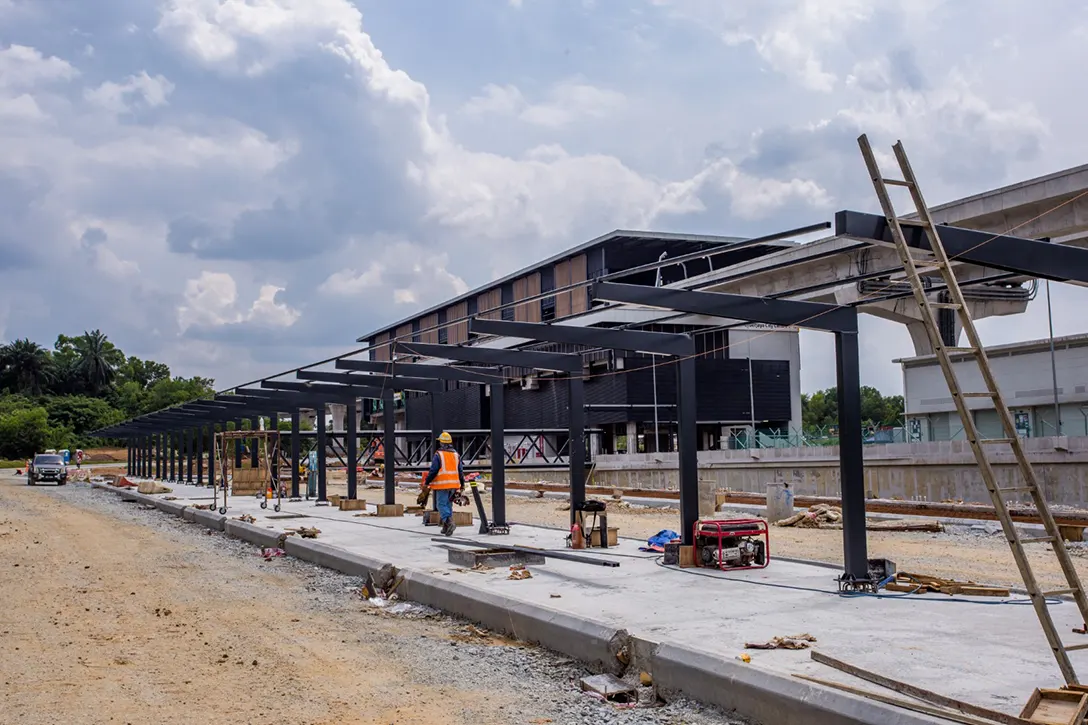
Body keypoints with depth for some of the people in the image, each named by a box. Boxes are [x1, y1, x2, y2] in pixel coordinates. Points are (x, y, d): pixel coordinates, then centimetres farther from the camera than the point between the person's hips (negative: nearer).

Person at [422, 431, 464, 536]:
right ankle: (446, 528, 17)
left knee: (442, 505, -3)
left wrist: (426, 483, -3)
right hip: (453, 484, 6)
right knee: (448, 505, 14)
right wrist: (462, 484, 22)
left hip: (442, 485, -6)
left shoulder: (438, 455, -9)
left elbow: (433, 471, -11)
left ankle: (449, 522, -23)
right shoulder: (456, 455, 10)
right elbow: (460, 471, 13)